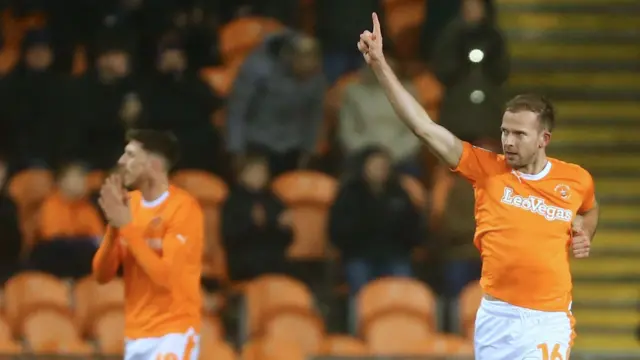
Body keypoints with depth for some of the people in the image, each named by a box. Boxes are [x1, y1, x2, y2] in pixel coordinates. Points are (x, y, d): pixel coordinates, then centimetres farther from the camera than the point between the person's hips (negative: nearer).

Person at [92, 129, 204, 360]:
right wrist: (114, 226, -10)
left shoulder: (183, 208, -13)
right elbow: (102, 274, 6)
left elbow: (166, 276, -22)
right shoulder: (130, 203, 8)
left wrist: (127, 227, -19)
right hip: (136, 335, 7)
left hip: (173, 333, -7)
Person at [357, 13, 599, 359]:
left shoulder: (576, 179, 2)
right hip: (495, 317, 1)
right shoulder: (486, 168, -1)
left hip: (548, 321, -1)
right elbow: (425, 127, -7)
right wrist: (380, 65, -13)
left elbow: (589, 210, 28)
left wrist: (584, 236, 6)